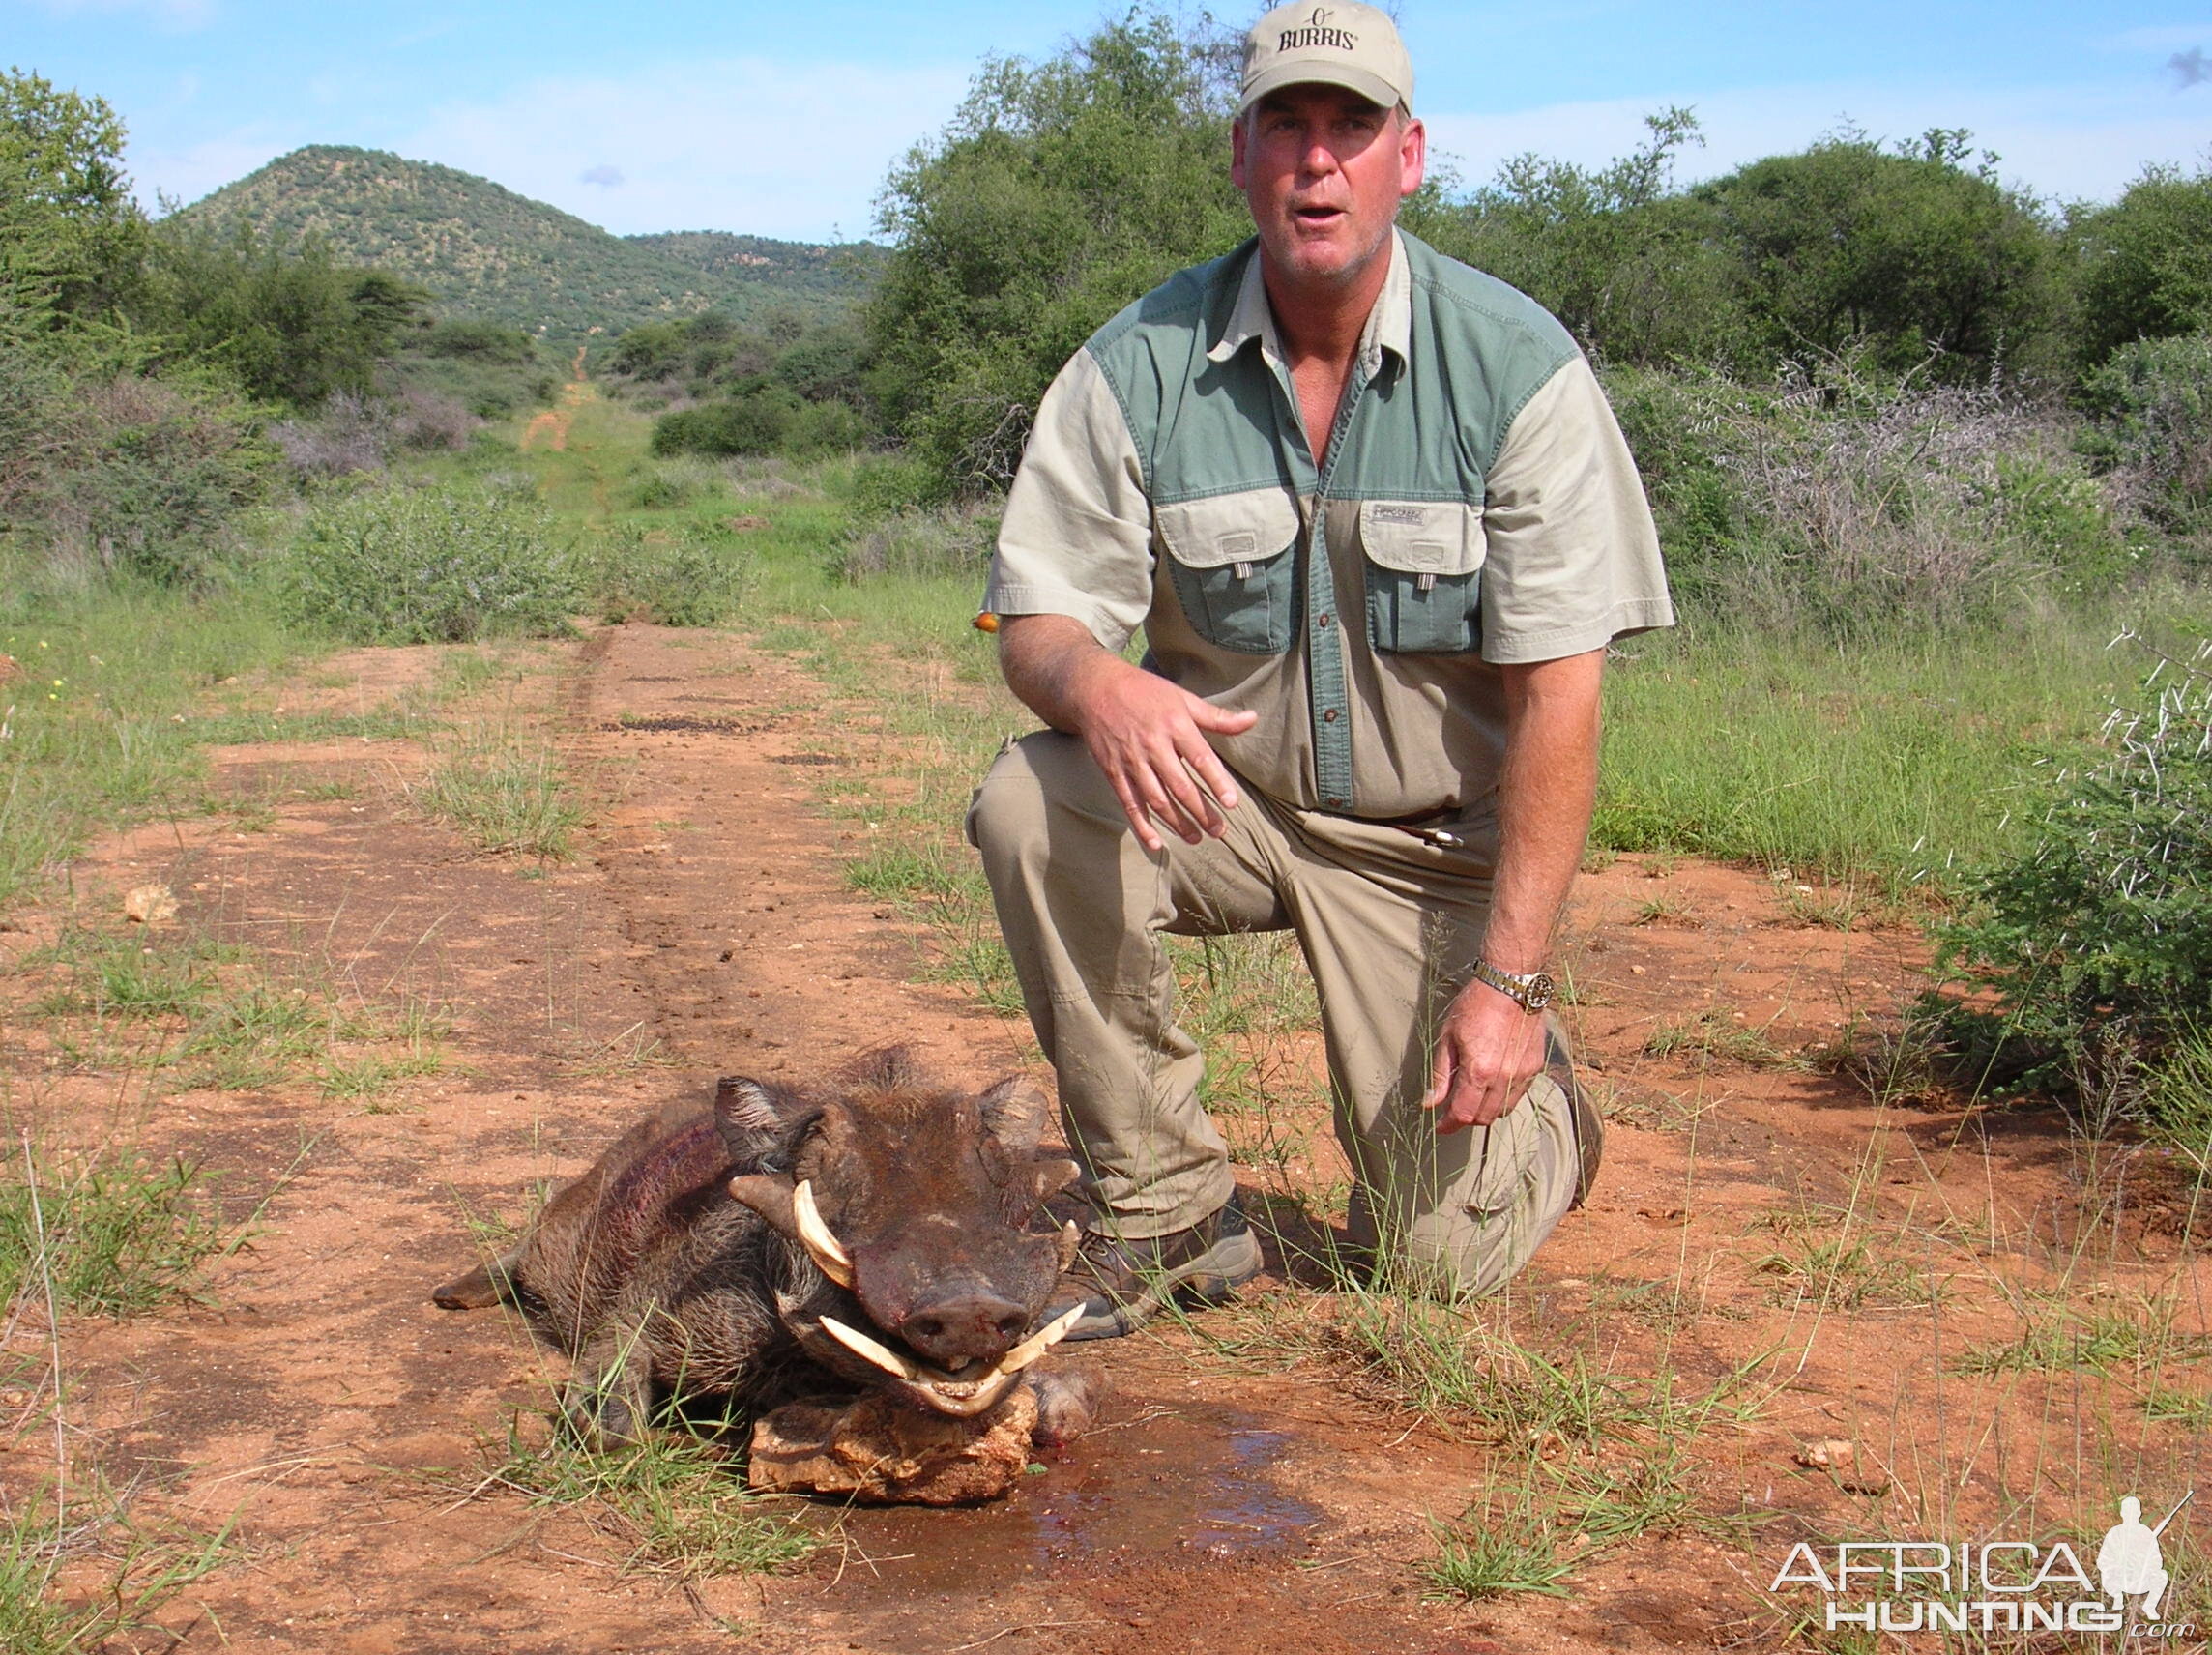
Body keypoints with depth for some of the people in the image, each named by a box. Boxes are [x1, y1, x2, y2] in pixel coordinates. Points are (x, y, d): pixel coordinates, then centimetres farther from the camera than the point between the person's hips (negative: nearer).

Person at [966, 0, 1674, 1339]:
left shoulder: (1516, 365, -15)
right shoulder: (1139, 365, -9)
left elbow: (1558, 693, -16)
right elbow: (1036, 618, -10)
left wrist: (1510, 979, -22)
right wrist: (1098, 686, -37)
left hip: (1439, 838, -2)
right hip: (1213, 795, 2)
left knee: (1439, 1252, -10)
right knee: (1031, 805, -29)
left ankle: (1539, 1097, 28)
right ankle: (1167, 1209, -12)